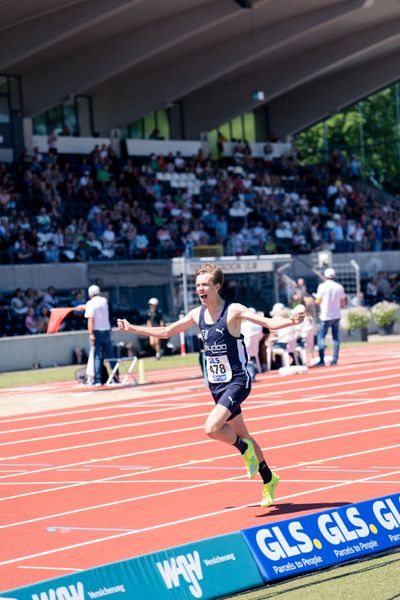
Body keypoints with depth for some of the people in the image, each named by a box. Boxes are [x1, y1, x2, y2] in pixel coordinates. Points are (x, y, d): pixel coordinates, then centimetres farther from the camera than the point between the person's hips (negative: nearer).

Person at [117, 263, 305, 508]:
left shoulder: (233, 311, -14)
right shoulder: (197, 314, 4)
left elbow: (269, 323, -21)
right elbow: (165, 332, 17)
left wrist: (290, 321, -41)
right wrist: (132, 328, 16)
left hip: (237, 382, -7)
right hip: (216, 384, 7)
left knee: (211, 428, -25)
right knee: (241, 435, 16)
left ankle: (244, 448, 4)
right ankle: (268, 479, 33)